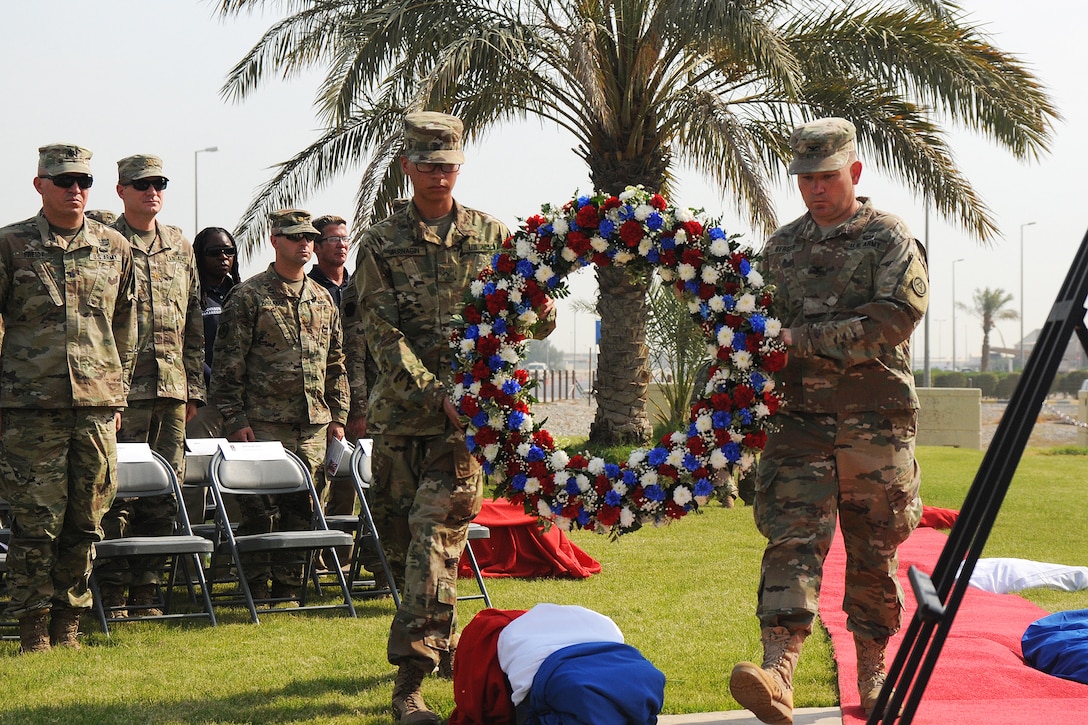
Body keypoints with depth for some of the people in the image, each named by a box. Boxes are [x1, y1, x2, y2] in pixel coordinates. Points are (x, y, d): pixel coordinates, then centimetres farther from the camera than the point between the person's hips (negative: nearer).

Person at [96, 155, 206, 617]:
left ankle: (147, 587, 14)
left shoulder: (180, 247, 16)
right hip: (123, 387, -5)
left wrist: (194, 387, 13)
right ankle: (112, 592, 2)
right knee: (117, 490, -5)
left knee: (164, 494, 6)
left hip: (172, 389, 5)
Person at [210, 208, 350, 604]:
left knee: (299, 508, 6)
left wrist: (338, 416, 12)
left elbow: (336, 363, 19)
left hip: (313, 424, 5)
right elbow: (228, 363, -5)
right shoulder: (248, 296, -2)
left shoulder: (323, 299, 15)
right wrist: (236, 419, -10)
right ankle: (255, 588, 5)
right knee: (259, 507, -4)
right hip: (264, 422, -5)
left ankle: (287, 585, 14)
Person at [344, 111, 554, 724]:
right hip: (402, 410, 2)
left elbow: (540, 323, 7)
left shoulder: (493, 236, 8)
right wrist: (438, 395, -16)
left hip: (471, 407, -2)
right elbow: (382, 335, -4)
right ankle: (445, 645, 31)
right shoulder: (381, 244, 5)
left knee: (435, 531, -15)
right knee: (401, 538, 10)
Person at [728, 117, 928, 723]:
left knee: (874, 555, 6)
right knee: (792, 540, -13)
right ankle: (778, 676, -25)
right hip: (799, 419, 2)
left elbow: (893, 320, -13)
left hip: (876, 424, -2)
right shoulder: (781, 247, 15)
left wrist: (802, 339, -15)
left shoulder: (891, 240, 2)